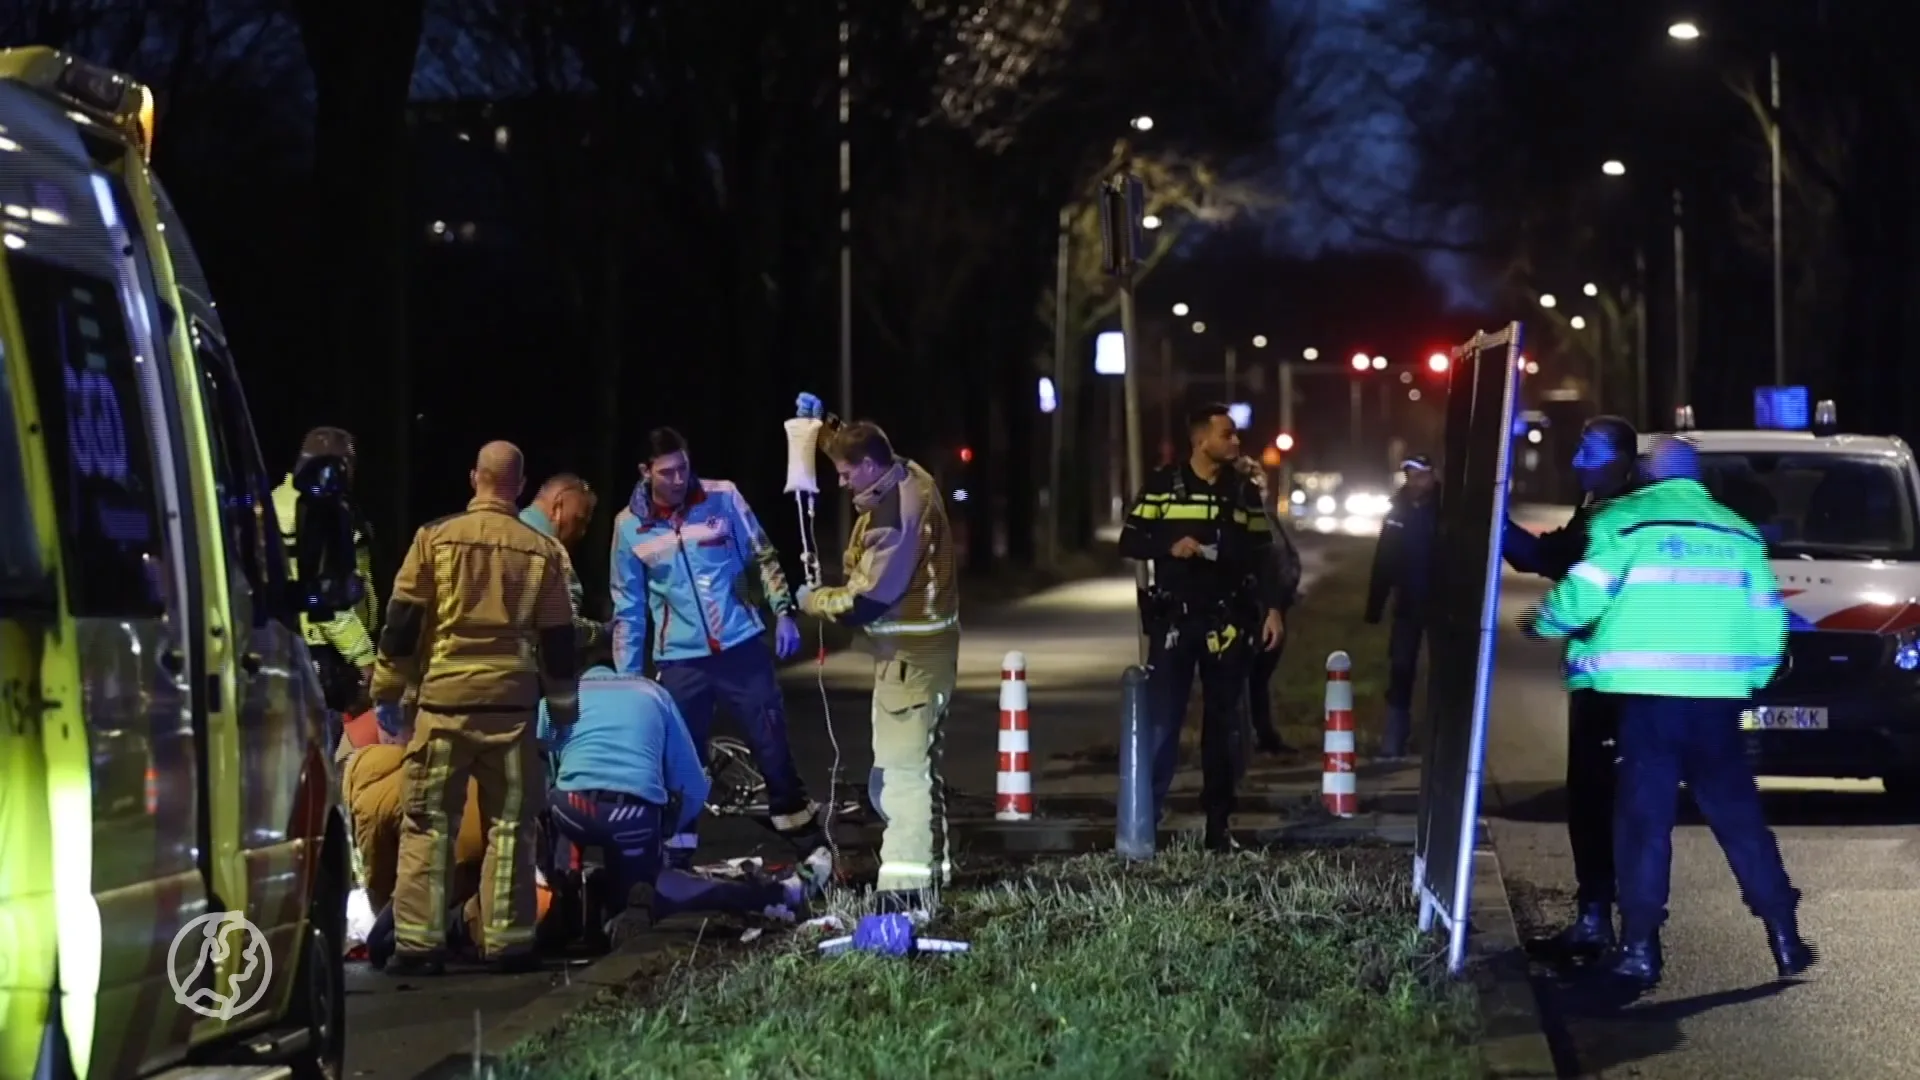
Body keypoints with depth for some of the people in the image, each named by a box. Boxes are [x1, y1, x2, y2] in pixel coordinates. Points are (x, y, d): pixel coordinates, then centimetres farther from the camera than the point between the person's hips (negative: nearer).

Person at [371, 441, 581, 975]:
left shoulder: (436, 537, 0)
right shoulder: (543, 551, 4)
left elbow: (402, 621, 0)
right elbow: (558, 639, 8)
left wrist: (387, 691, 8)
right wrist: (563, 707, 18)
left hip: (443, 698, -1)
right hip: (513, 701, 1)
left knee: (427, 822, 3)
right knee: (510, 825, 8)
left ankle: (418, 943, -1)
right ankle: (508, 941, 6)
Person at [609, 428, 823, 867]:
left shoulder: (723, 498, -5)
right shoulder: (630, 526, -1)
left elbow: (763, 556, 4)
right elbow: (628, 607, 5)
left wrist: (784, 611, -7)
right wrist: (625, 676, 4)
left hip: (742, 646, 0)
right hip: (680, 661, 0)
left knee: (773, 747, 6)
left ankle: (812, 846, 19)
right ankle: (676, 860, 14)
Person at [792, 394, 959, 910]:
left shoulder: (893, 517, -25)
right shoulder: (910, 477, 5)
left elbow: (865, 601, -24)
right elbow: (855, 447, 29)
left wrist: (813, 600, -7)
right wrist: (821, 427, 17)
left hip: (910, 654, -11)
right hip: (926, 642, 11)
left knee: (900, 770, -13)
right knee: (920, 760, 21)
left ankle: (905, 885, -16)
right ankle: (932, 863, 33)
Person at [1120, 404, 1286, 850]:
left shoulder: (1244, 490, 8)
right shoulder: (1163, 485, 0)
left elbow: (1262, 556, 10)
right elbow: (1130, 541, 2)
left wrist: (1272, 608, 1)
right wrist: (1169, 546, -15)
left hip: (1227, 623, 3)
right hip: (1173, 619, -3)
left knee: (1225, 725, 6)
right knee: (1161, 722, -7)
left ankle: (1218, 825, 13)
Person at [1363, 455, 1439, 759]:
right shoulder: (1398, 511, 0)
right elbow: (1384, 562, 2)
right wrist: (1375, 606, -2)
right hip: (1409, 604, 3)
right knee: (1400, 671, 2)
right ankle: (1395, 740, 6)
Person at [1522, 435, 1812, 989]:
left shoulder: (1621, 521, 1)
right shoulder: (1737, 531, 15)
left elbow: (1583, 594, -6)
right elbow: (1767, 617, 13)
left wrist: (1542, 623, 13)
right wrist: (1754, 676, 24)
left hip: (1645, 694, -3)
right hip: (1717, 695, 3)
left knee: (1645, 817, 0)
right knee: (1739, 816, 10)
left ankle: (1639, 947, -4)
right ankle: (1785, 938, 9)